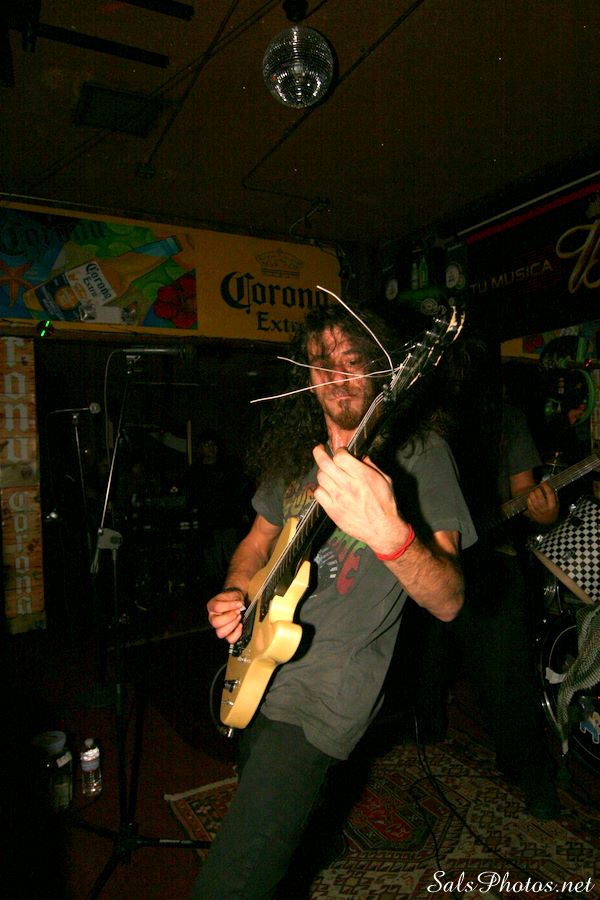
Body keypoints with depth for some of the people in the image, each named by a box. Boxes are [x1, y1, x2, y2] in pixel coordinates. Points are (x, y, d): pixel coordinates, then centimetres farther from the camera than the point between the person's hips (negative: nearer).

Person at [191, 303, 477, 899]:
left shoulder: (419, 454, -13)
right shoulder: (296, 452, 5)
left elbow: (448, 601, -22)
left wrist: (387, 532, -41)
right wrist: (234, 594, -2)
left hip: (321, 697, -7)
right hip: (257, 670, 7)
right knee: (258, 792, 29)